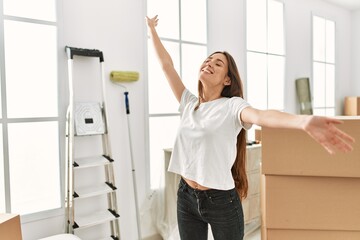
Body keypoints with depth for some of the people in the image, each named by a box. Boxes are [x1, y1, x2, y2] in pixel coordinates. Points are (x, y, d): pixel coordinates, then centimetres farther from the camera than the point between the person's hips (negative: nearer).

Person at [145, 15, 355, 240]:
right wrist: (152, 29, 17)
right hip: (186, 197, 5)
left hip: (221, 201, -5)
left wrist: (305, 121, -53)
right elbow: (166, 64, 10)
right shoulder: (189, 103, 4)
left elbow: (260, 115, -33)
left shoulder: (231, 105, -12)